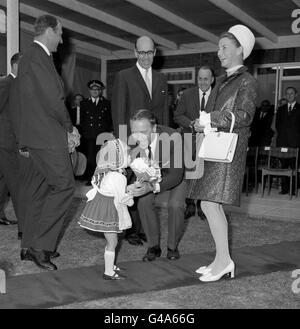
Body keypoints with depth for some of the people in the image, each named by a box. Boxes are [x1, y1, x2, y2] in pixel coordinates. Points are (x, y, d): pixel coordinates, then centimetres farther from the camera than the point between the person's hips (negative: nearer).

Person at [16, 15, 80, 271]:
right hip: (46, 135, -11)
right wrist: (69, 128, -6)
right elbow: (53, 100, -19)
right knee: (64, 186, -7)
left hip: (34, 136, 11)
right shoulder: (38, 58, -13)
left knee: (38, 191, 13)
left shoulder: (30, 57, 20)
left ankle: (30, 247, 20)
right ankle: (40, 246, -3)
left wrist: (67, 129, 15)